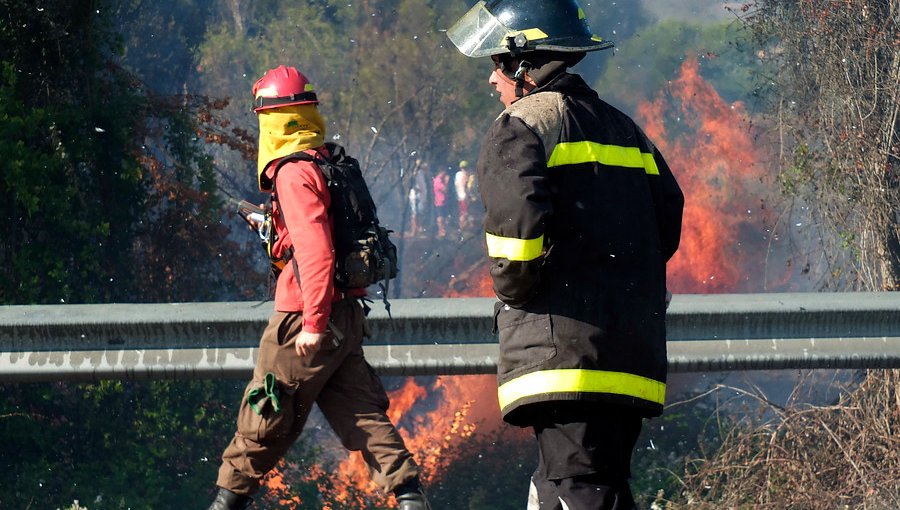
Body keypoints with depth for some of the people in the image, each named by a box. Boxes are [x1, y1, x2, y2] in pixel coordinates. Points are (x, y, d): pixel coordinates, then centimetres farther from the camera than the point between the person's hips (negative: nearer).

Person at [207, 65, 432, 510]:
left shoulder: (294, 174, -15)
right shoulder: (328, 164, 13)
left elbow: (315, 249, -23)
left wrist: (314, 322, -23)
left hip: (308, 320, -9)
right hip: (346, 315, 9)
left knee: (267, 414, 3)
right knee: (358, 412, 5)